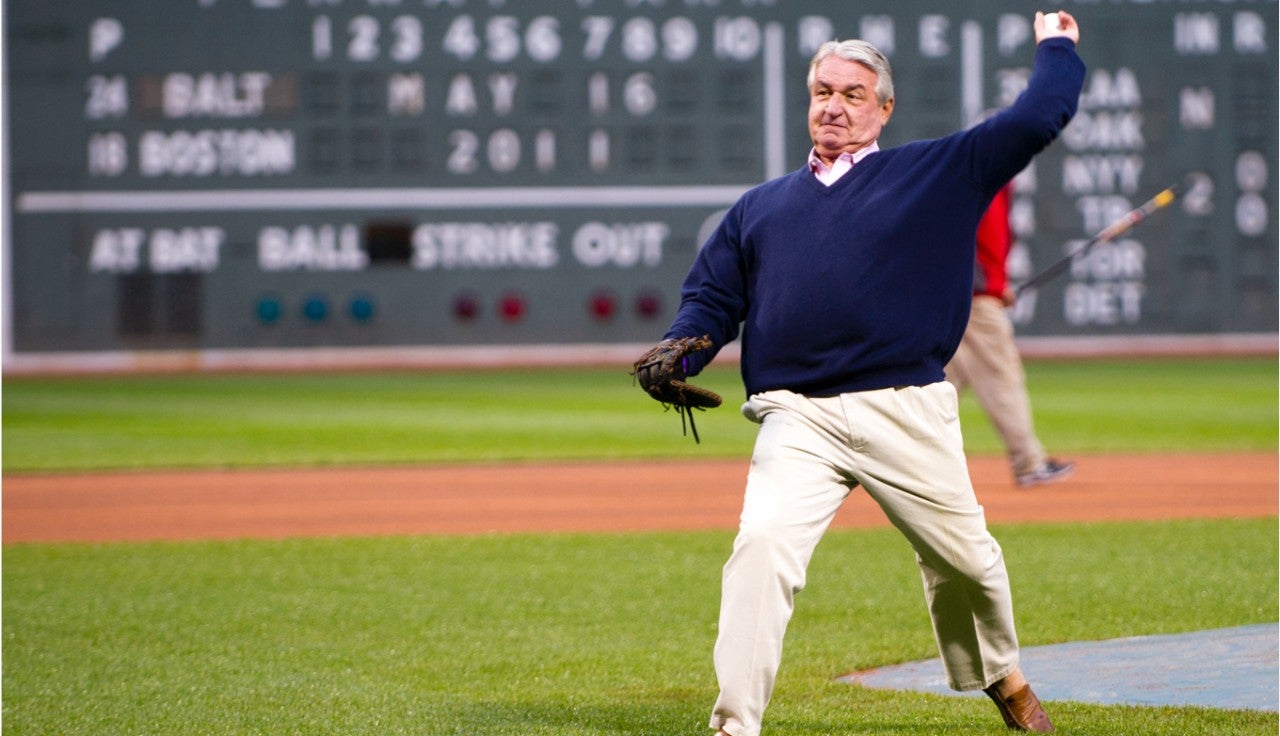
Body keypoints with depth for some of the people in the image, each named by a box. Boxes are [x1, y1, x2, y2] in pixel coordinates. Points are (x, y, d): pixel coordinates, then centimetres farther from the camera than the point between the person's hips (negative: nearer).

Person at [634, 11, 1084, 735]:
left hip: (909, 415, -1)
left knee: (965, 559, 11)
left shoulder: (936, 172, 11)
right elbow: (711, 297, 19)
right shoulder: (761, 205, 21)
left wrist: (1056, 47, 18)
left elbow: (1037, 119, 7)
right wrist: (676, 358, 0)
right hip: (798, 418, 1)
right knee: (762, 544, -23)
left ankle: (1002, 677, 42)